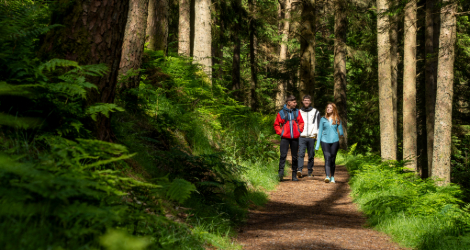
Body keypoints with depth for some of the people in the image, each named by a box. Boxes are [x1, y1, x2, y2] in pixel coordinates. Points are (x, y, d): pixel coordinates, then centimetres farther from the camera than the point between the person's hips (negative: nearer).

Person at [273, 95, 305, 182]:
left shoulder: (297, 112, 8)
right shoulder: (281, 113, 1)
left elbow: (301, 122, 15)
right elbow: (276, 125, 7)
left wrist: (299, 131, 2)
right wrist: (280, 132, -3)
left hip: (295, 138, 3)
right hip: (285, 138, -3)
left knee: (294, 157, 7)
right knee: (283, 155, -17)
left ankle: (294, 175, 14)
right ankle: (281, 172, -19)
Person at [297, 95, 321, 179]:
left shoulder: (315, 112, 11)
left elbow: (318, 124, 10)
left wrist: (317, 134, 1)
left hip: (311, 137, 1)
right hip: (301, 137, 0)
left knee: (311, 155, 4)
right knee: (301, 154, -14)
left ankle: (310, 172, 12)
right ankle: (299, 170, -25)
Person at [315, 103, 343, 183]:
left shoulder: (337, 119, 8)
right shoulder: (323, 119, 9)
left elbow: (340, 130, 9)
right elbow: (320, 131, 11)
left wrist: (341, 135, -14)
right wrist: (317, 145, 9)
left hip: (334, 141, 1)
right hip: (325, 141, -1)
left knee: (332, 159, 5)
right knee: (327, 158, -14)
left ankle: (332, 177, 16)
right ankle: (327, 176, -24)